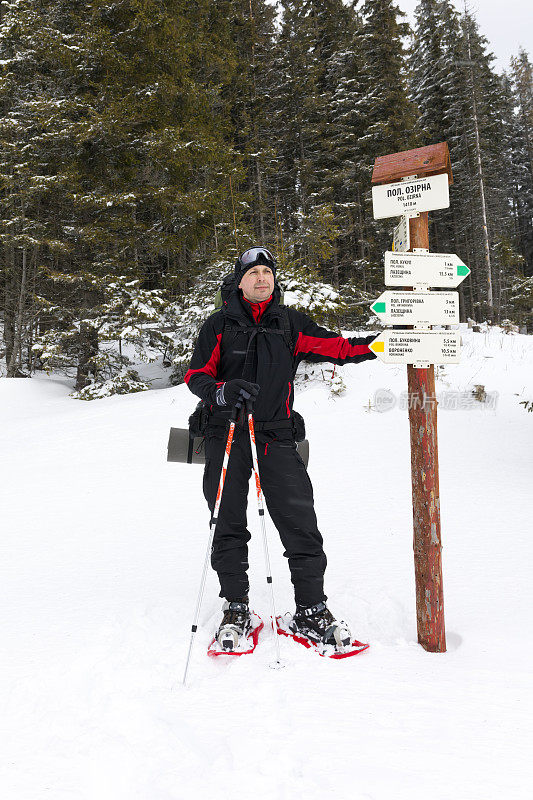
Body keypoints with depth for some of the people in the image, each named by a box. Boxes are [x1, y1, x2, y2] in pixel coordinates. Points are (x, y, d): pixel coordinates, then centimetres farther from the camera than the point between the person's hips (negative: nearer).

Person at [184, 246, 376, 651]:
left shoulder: (290, 322, 11)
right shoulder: (219, 324, 6)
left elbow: (334, 346, 9)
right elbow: (196, 375, 4)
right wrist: (221, 391, -17)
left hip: (276, 435, 1)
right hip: (227, 435, 0)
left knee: (300, 523, -4)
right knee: (229, 526, 5)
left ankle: (312, 610, 8)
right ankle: (236, 607, 20)